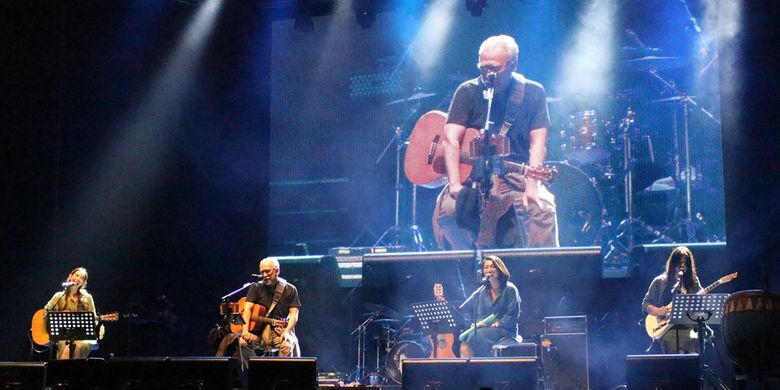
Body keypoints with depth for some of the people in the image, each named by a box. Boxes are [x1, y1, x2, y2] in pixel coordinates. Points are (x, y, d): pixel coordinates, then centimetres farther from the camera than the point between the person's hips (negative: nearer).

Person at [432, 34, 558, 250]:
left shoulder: (532, 93, 2)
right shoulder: (468, 92, 0)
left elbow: (538, 141, -6)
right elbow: (451, 139, -9)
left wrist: (531, 187, -22)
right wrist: (455, 186, -23)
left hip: (516, 177, 0)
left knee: (542, 209, -29)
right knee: (447, 210, -27)